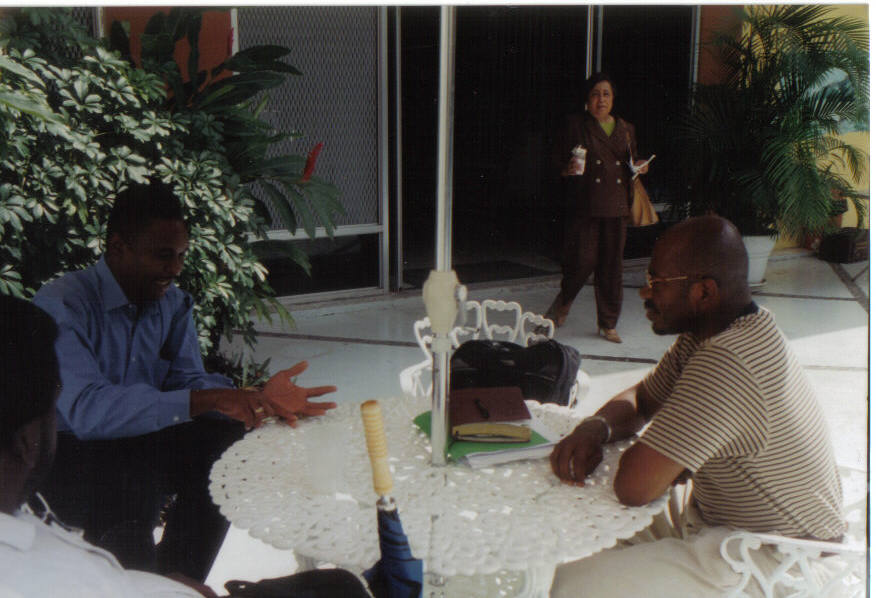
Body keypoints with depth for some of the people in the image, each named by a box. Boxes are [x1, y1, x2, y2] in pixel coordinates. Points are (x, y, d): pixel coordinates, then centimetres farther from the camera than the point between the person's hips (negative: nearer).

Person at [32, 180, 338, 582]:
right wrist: (203, 400, -43)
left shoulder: (173, 303, 3)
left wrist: (257, 399, -24)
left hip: (136, 441, 7)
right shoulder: (61, 306, -21)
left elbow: (188, 379, -4)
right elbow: (86, 409, -35)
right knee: (132, 484, -35)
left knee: (225, 446, -14)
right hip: (65, 450, -7)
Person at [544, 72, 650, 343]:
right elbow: (556, 159, 3)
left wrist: (639, 166, 5)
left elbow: (632, 161, 27)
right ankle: (563, 302, 24)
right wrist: (567, 168, -18)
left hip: (616, 208, 4)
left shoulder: (626, 129, 16)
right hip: (583, 206, -4)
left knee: (612, 265, 4)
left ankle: (608, 324, 16)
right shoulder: (574, 125, 4)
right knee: (581, 261, -8)